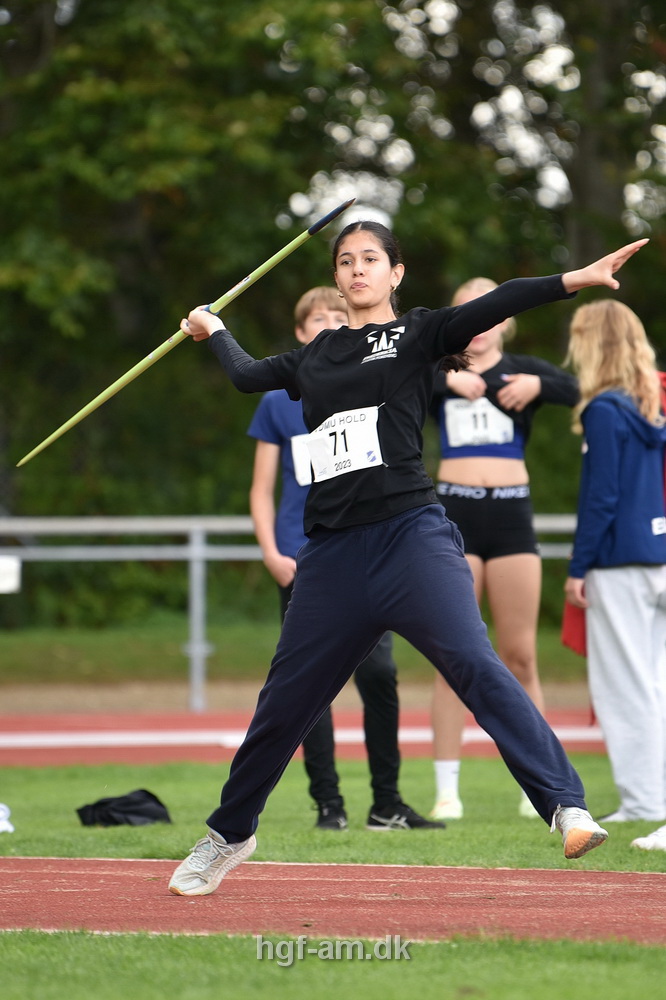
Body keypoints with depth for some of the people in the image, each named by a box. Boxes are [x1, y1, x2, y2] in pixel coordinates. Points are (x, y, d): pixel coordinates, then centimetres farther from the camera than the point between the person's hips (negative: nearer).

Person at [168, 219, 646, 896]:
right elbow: (248, 376, 36)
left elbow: (495, 307, -8)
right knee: (284, 703, 10)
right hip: (333, 554, 4)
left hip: (411, 532, -4)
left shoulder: (418, 334, 7)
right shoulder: (314, 357, 19)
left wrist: (577, 279, -21)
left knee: (473, 663, -23)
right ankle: (229, 834, 29)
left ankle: (567, 808, -32)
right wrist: (214, 332, 51)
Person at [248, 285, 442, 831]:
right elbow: (262, 491, 9)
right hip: (303, 562, 0)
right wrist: (271, 553, -4)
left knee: (379, 674, -6)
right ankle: (328, 802, 6)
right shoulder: (279, 402, 8)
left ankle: (387, 804, 5)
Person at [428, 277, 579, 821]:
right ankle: (446, 791, 1)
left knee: (520, 657, 3)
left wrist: (537, 385, -26)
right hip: (454, 516, -1)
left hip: (512, 515, 1)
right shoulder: (440, 372, 8)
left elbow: (572, 389, -9)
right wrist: (448, 378, -23)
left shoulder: (523, 370, 8)